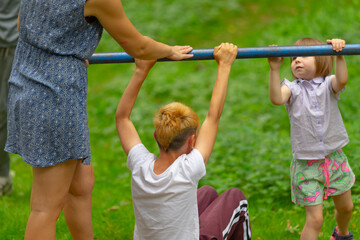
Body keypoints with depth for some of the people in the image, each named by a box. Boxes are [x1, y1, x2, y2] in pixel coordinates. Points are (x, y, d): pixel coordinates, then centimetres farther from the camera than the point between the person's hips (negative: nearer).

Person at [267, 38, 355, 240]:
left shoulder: (328, 85, -6)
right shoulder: (293, 89, -7)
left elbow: (342, 81, -30)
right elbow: (276, 98, -29)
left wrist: (339, 56, -46)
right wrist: (275, 69, -40)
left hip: (334, 158, 3)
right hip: (307, 164, -3)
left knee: (346, 207, 24)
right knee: (315, 219, -6)